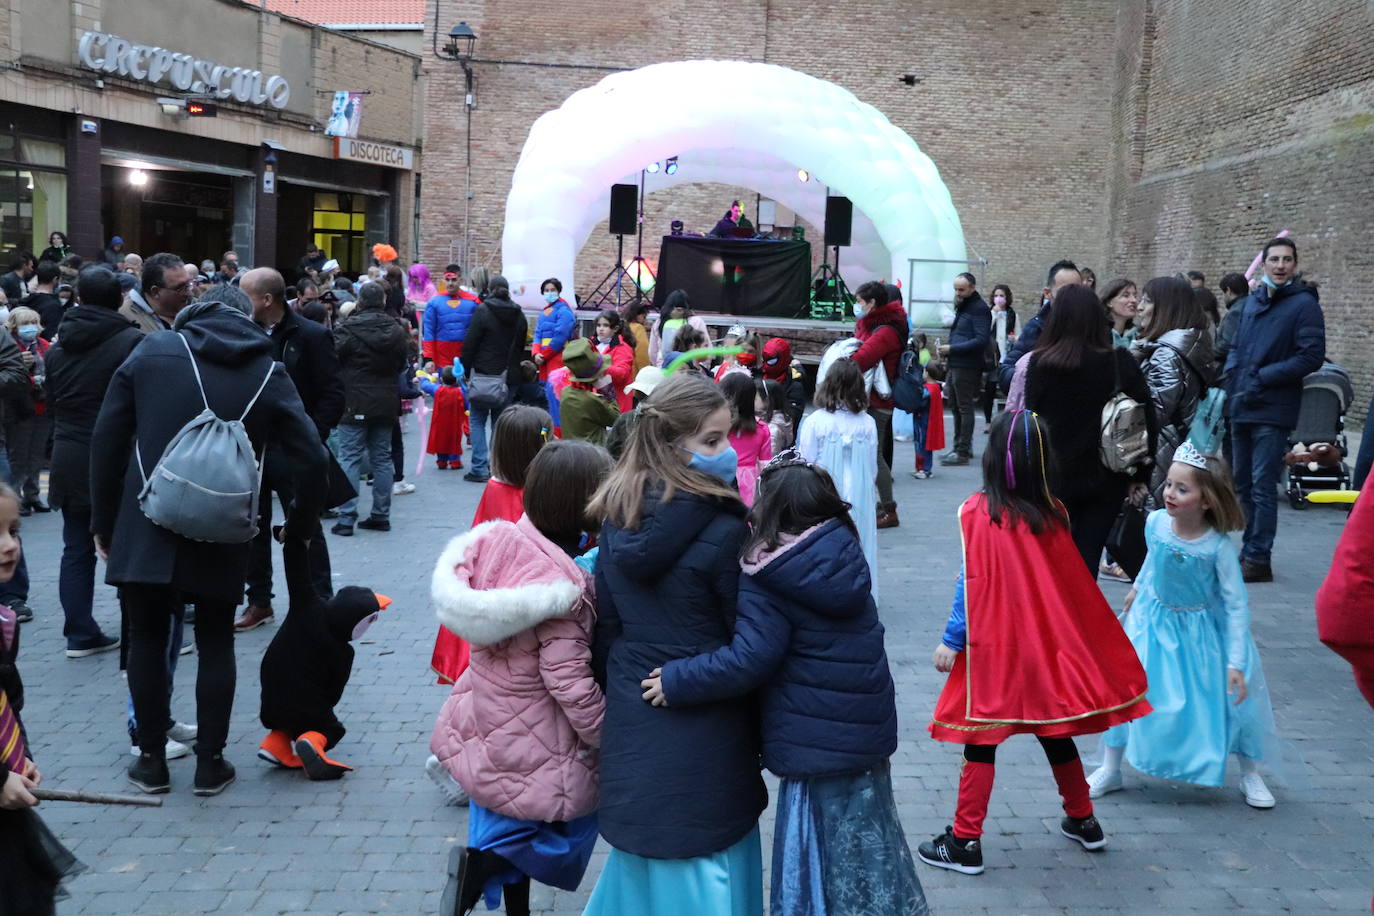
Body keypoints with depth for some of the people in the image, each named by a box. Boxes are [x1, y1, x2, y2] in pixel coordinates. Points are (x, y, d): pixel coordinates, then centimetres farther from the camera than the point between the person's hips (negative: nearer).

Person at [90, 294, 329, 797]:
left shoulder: (151, 352, 0)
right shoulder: (268, 374, 0)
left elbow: (107, 440, -1)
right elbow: (310, 461, -5)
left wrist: (104, 521, 7)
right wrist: (299, 527, 11)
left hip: (145, 529, 0)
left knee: (147, 639, 13)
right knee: (215, 644, 14)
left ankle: (152, 760, 20)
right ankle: (210, 763, 17)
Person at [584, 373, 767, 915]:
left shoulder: (618, 518, 0)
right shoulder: (723, 532, -20)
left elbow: (605, 625, 7)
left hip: (631, 721, 6)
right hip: (703, 732, -6)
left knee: (642, 856, 24)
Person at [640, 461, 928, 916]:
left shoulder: (766, 581, -20)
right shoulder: (846, 555, 0)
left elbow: (748, 660, -26)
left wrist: (677, 681, -19)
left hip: (816, 743, -6)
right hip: (865, 728, 7)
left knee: (822, 863, 8)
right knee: (865, 844, 23)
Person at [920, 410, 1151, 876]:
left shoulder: (977, 513, -14)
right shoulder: (1055, 514, -2)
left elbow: (971, 582, -14)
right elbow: (1073, 586, 6)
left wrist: (951, 640, -8)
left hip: (993, 649, -4)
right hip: (1048, 647, 4)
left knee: (981, 740, 4)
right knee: (1054, 731, 20)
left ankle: (966, 841, 6)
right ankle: (1082, 821, 34)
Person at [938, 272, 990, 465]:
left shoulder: (979, 309, -12)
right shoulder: (962, 307, 18)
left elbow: (982, 340, -21)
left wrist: (952, 349, -18)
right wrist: (948, 354, 10)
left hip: (968, 367, -10)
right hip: (955, 365, 10)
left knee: (965, 408, -6)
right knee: (956, 407, 15)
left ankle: (963, 452, -2)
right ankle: (959, 447, 24)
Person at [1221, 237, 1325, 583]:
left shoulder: (1303, 304, -6)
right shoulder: (1253, 301, 15)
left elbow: (1311, 356, -11)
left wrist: (1262, 379, -15)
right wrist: (1231, 370, 5)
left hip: (1272, 411, -7)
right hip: (1242, 408, 7)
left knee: (1262, 487, -6)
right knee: (1243, 485, 12)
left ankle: (1258, 560, -1)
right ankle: (1250, 550, 23)